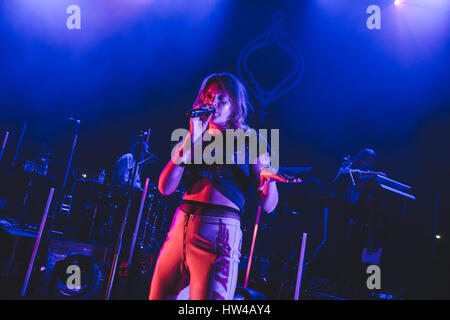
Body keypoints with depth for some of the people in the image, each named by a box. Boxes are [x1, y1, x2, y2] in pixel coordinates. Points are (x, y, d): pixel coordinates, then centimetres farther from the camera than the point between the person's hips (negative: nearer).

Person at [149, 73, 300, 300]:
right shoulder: (190, 138, 14)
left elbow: (268, 206, 1)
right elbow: (165, 188, -1)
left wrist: (268, 179, -21)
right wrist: (192, 138, -6)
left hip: (219, 232, -4)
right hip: (180, 226, 4)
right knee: (158, 295, 12)